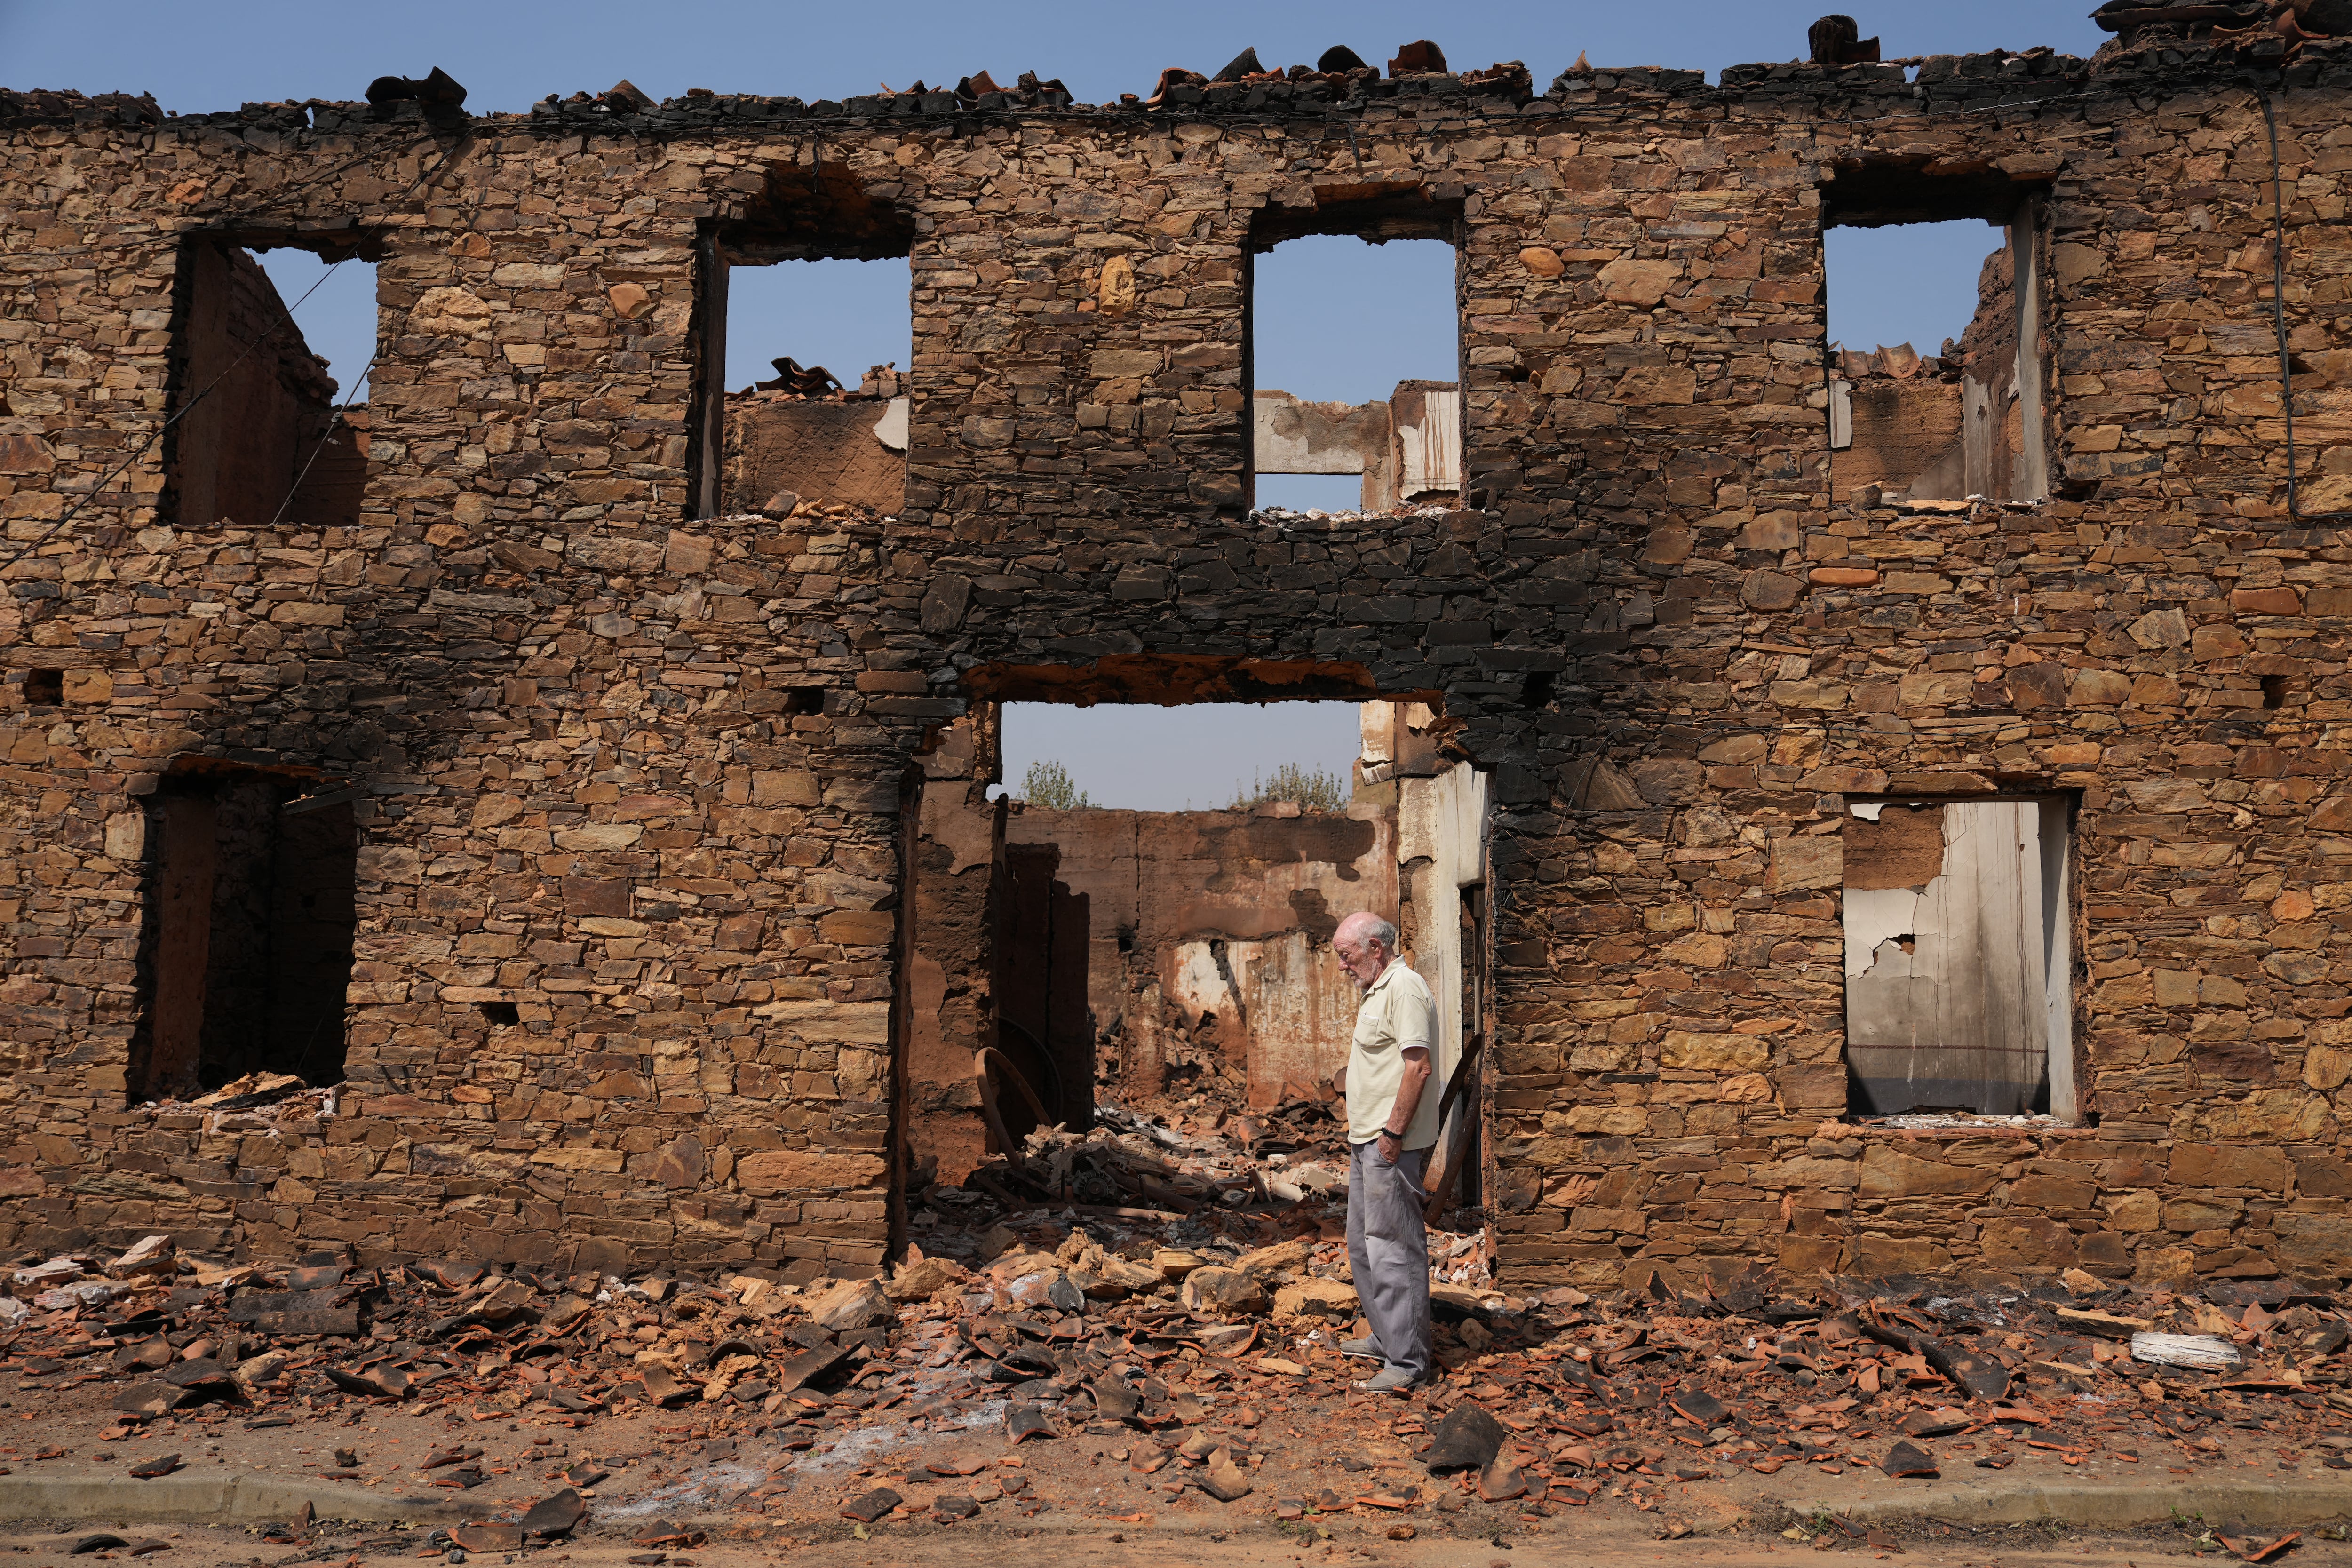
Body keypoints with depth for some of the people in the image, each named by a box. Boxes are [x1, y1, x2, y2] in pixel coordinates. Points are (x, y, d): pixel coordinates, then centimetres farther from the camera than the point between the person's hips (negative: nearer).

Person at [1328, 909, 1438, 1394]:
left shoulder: (1404, 989, -17)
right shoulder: (1378, 989, 17)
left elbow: (1418, 1066, -24)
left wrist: (1393, 1134, -24)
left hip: (1392, 1144, -11)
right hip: (1368, 1139, 11)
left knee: (1393, 1248, -7)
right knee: (1364, 1244, 19)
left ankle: (1408, 1360, -1)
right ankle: (1385, 1339, 31)